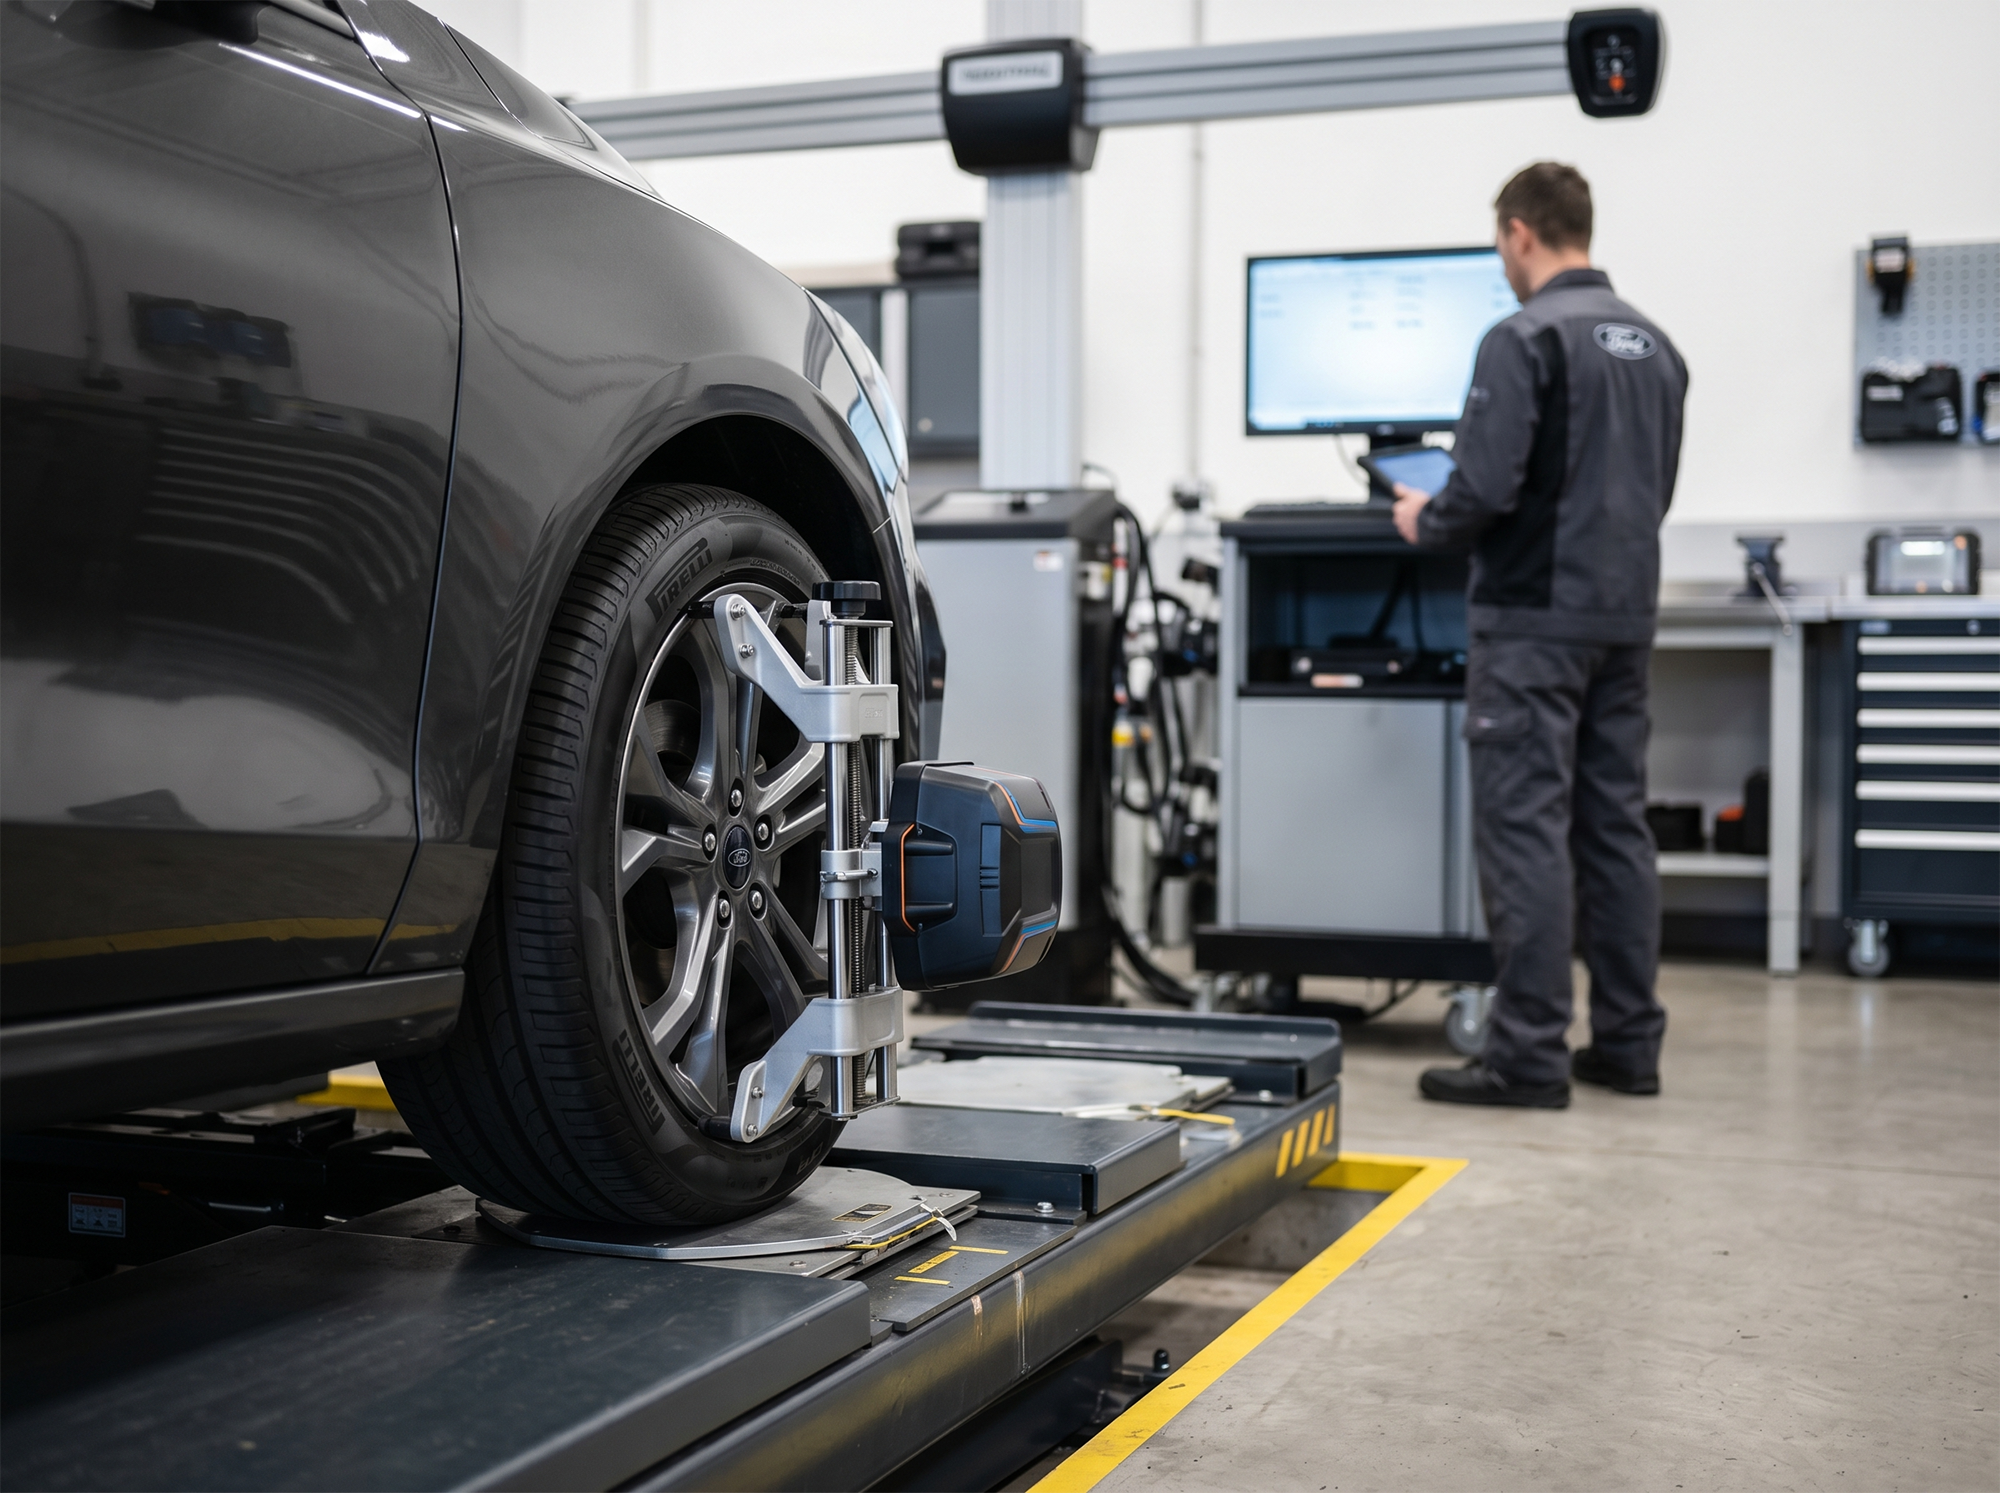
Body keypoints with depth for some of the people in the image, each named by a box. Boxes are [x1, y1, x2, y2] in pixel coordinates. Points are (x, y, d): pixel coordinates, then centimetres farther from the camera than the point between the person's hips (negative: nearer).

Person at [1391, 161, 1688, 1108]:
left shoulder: (1525, 340, -12)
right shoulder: (1654, 345, 13)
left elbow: (1485, 487, -19)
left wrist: (1426, 522, 0)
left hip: (1534, 619, -8)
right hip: (1624, 617, 8)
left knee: (1524, 830, -5)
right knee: (1615, 825, 11)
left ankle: (1528, 1057, -3)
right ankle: (1628, 1045, 17)